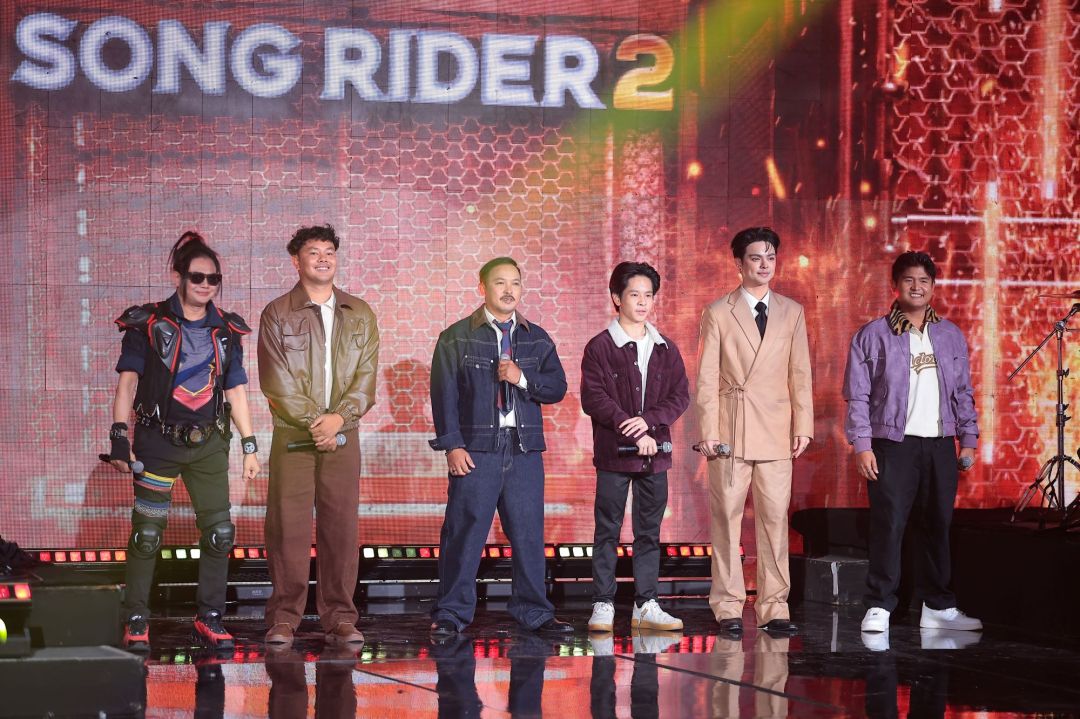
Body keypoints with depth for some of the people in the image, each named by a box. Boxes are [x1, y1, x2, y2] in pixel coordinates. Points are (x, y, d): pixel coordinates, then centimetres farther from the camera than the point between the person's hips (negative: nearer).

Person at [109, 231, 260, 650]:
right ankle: (136, 621, 6)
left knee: (220, 533, 2)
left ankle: (210, 618, 13)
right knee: (147, 533, -2)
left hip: (209, 443, 4)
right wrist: (120, 438, -14)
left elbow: (235, 391, 12)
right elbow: (128, 381, -6)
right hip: (159, 442, -4)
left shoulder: (226, 330, 8)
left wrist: (249, 446, 9)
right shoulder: (148, 324, -4)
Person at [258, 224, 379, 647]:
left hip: (342, 435, 2)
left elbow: (367, 374, 5)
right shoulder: (277, 314, 5)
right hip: (292, 434, -2)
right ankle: (284, 618, 0)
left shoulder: (360, 315, 13)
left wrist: (339, 417, -10)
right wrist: (313, 421, -11)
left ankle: (340, 619, 5)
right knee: (288, 526, -5)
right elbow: (276, 379, -3)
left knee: (341, 525, 1)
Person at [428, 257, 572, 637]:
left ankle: (534, 611, 13)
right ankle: (452, 613, 4)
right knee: (465, 531, -3)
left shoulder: (537, 339, 14)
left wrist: (523, 379, -9)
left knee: (528, 532, 5)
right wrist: (452, 445, -9)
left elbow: (557, 388, 8)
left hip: (525, 449, 3)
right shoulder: (457, 338, 4)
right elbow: (444, 395, -1)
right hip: (476, 449, -3)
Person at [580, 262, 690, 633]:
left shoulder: (665, 349, 11)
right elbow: (593, 398, -9)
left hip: (655, 452, 4)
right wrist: (632, 434, -14)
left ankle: (645, 606, 11)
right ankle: (603, 605, 3)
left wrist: (649, 420, -12)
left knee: (650, 532, 7)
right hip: (613, 451, -4)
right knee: (607, 531, -1)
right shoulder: (600, 347, -2)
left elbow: (680, 395, 5)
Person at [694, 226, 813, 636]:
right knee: (726, 520, 0)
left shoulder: (792, 313, 11)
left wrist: (803, 427, 1)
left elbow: (800, 374, 9)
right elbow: (707, 378, 1)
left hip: (776, 433, 2)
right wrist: (708, 431, -7)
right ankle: (728, 609, 5)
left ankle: (774, 608, 4)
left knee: (775, 520, -1)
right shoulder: (718, 313, 4)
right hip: (731, 431, -2)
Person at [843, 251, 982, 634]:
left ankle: (938, 605, 17)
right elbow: (857, 395, -2)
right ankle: (879, 607, -4)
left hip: (940, 445, 4)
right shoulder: (872, 335, 1)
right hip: (893, 445, -4)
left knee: (938, 526, 8)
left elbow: (963, 392, 17)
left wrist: (968, 438, 10)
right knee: (888, 526, -8)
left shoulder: (951, 336, 13)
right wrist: (862, 445, -9)